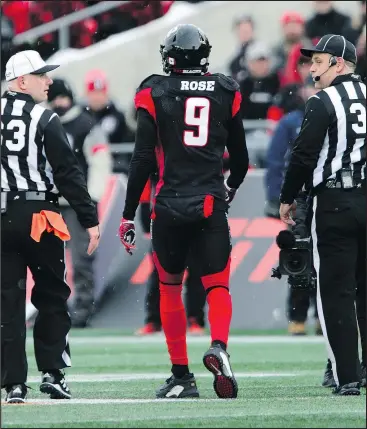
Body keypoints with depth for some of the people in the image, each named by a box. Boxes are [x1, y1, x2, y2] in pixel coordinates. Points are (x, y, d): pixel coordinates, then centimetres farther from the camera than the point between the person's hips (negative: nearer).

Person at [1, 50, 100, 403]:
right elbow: (69, 175, -9)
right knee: (52, 297, 11)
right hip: (37, 216, -3)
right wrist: (90, 220, -5)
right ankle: (52, 372, 7)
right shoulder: (45, 120, -7)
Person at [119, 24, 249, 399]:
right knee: (218, 286, 5)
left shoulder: (155, 94, -2)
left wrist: (128, 216, 0)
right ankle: (218, 347, -24)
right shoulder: (225, 93, 6)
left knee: (170, 288, 13)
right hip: (211, 205, 1)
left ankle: (181, 376, 12)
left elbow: (143, 160, -5)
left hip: (170, 206, -1)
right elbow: (240, 157, 16)